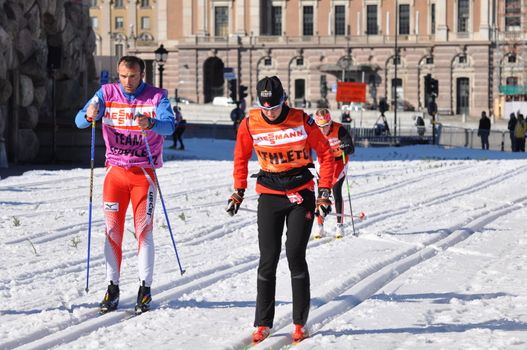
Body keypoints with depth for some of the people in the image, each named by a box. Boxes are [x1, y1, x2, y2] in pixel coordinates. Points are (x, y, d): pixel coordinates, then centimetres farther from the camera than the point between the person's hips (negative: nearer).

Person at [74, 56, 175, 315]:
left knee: (144, 230, -1)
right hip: (115, 169, 2)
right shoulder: (107, 93, 0)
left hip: (144, 172, -2)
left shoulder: (156, 96, -5)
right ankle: (112, 287, 9)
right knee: (112, 229, 1)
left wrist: (150, 124, -42)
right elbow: (79, 121, -9)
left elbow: (169, 125, -20)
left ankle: (145, 288, 7)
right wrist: (89, 115, -33)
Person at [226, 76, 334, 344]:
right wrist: (238, 191, 10)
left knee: (295, 255, -7)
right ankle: (262, 324, 9)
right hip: (269, 195, 2)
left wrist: (325, 193, -3)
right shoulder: (250, 124, -6)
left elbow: (325, 153, 0)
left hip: (301, 194, -2)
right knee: (268, 259, -1)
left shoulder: (302, 121, -10)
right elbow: (241, 157, 11)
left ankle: (300, 322, 4)